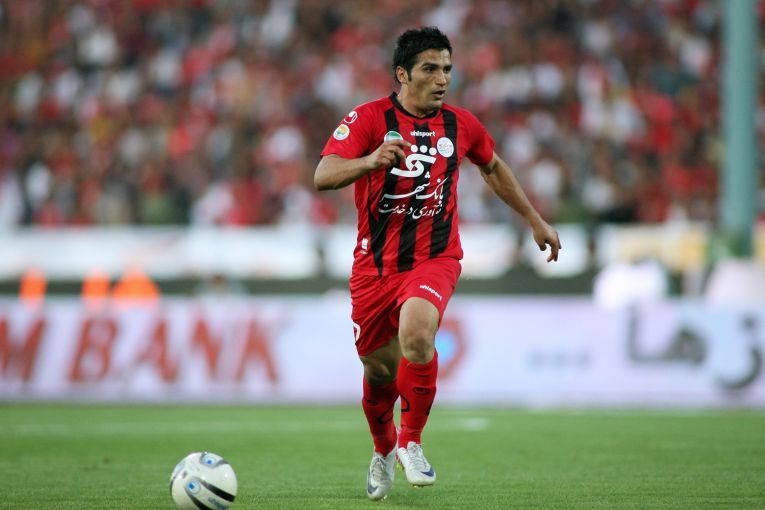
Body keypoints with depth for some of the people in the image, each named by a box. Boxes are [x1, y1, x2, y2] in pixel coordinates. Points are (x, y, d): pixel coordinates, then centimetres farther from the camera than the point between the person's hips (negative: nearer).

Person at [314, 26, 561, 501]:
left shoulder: (461, 124, 3)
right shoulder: (369, 118, -9)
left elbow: (493, 167, 24)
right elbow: (322, 177, -23)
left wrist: (536, 221, 27)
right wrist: (371, 161, -41)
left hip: (435, 261, 0)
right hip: (375, 265, 0)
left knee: (416, 335, -30)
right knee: (380, 372, 9)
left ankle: (411, 442, -8)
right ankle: (383, 451, 42)